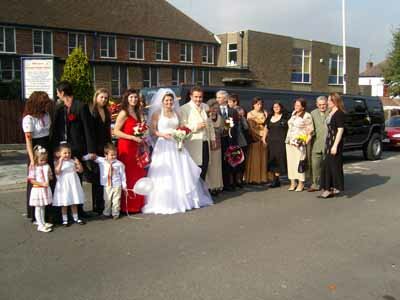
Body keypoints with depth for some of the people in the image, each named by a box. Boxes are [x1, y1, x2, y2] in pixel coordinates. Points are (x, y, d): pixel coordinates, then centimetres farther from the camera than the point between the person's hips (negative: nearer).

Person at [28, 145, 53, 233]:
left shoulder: (47, 166, 3)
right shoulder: (33, 167, -12)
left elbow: (51, 177, 13)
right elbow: (31, 180, -15)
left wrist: (49, 176, -11)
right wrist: (42, 184, -22)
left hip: (46, 189, 5)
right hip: (37, 189, -5)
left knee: (43, 207, 17)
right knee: (38, 208, 3)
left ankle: (43, 223, 28)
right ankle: (40, 225, 6)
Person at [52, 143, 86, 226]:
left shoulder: (73, 161, 1)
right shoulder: (58, 162, -7)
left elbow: (81, 170, 3)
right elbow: (57, 172, -22)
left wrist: (78, 163, -14)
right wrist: (61, 162, -27)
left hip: (73, 184, 3)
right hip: (64, 185, -3)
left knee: (74, 203, 13)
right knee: (64, 204, 6)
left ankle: (76, 218, 25)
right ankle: (65, 219, 19)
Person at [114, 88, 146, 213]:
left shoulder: (138, 113, 16)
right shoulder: (123, 113, -7)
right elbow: (116, 131, -14)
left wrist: (142, 138, 9)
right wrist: (133, 138, -17)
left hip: (136, 147, 7)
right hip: (126, 147, -7)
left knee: (138, 175, 7)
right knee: (128, 176, -4)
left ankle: (138, 203, 16)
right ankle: (127, 206, 5)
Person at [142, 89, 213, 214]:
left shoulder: (176, 113, 13)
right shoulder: (157, 113, -1)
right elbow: (153, 130, -5)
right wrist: (163, 134, -20)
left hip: (176, 145, 5)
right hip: (163, 145, -5)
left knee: (181, 173, 7)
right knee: (165, 175, -5)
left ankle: (183, 199, 18)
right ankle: (165, 202, 4)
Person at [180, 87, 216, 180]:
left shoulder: (205, 107, 14)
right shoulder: (184, 108, -7)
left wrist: (212, 138, 17)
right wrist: (196, 127, -21)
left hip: (205, 143, 6)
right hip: (193, 145, -6)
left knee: (204, 169, 11)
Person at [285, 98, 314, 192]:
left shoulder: (306, 116, -7)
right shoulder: (293, 114, 14)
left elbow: (310, 130, -8)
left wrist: (306, 141, -13)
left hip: (299, 143, -7)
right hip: (289, 142, 7)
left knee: (299, 162, -8)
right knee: (290, 162, 6)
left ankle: (301, 184, 0)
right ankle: (293, 182, 12)